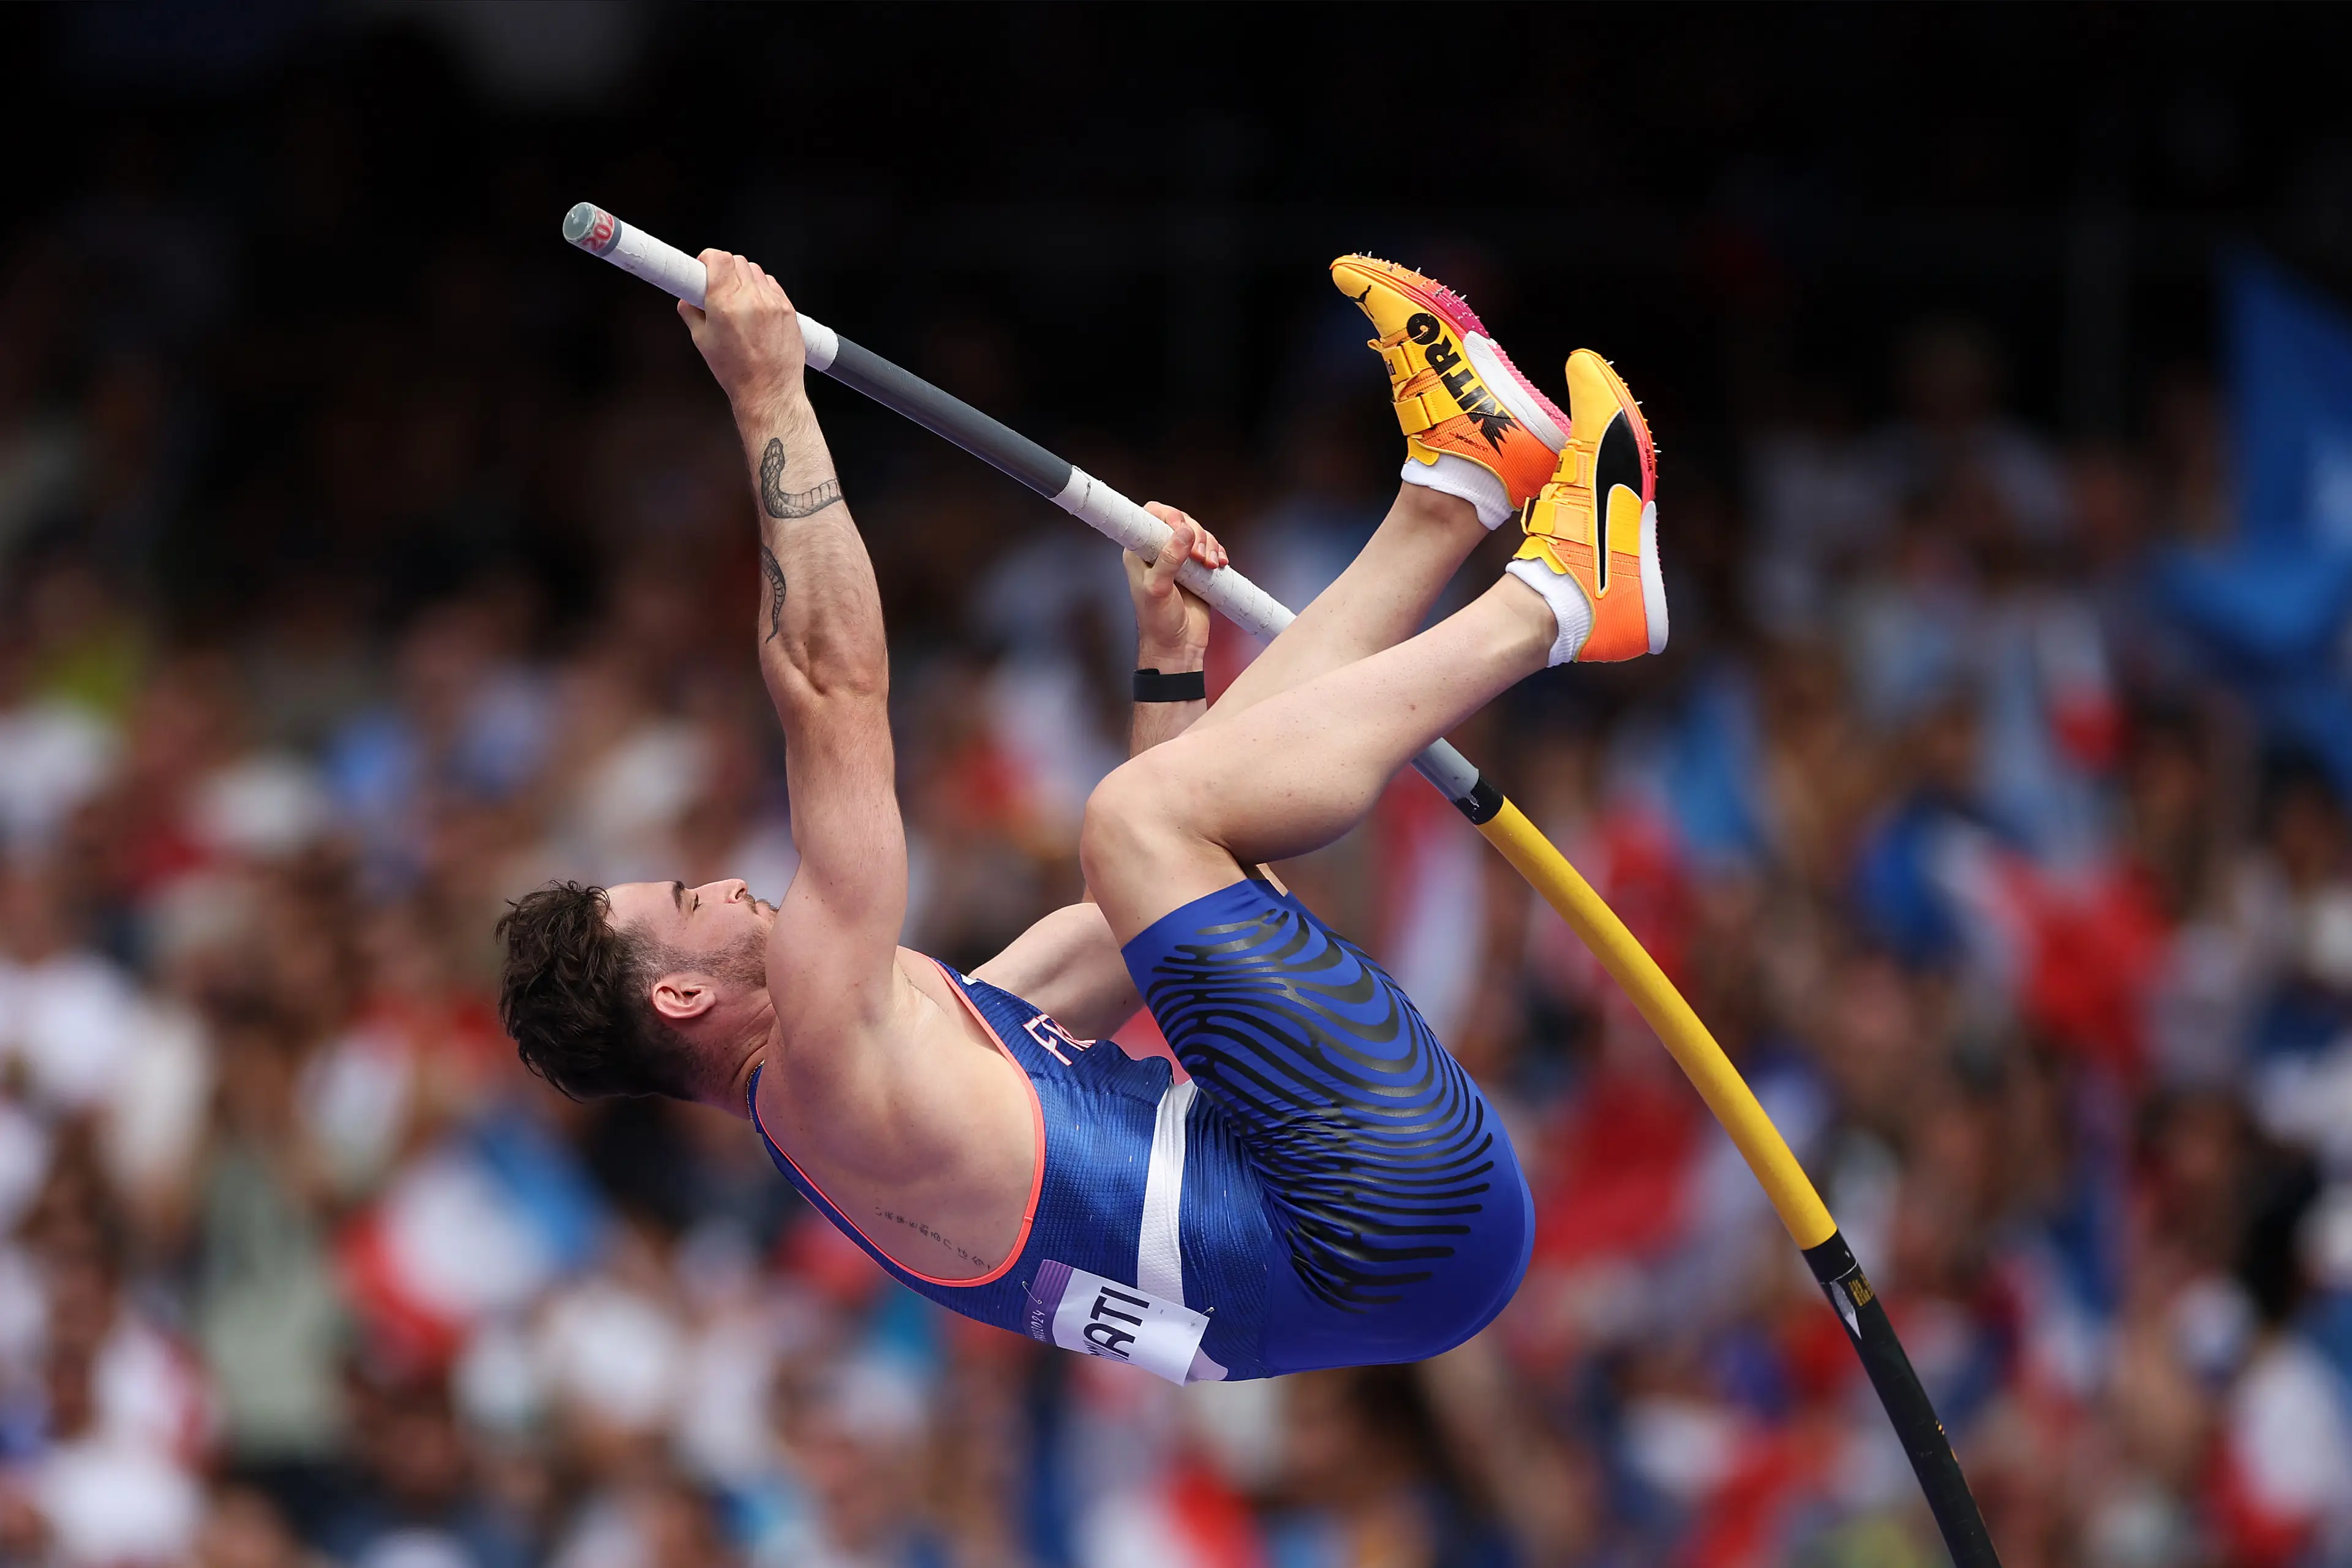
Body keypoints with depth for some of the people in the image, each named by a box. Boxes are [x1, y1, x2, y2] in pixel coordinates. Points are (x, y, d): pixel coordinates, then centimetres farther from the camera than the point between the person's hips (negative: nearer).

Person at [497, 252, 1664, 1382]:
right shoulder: (826, 1069, -9)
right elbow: (835, 691, -15)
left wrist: (1171, 653, 31)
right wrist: (769, 401, -13)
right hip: (1392, 1220, -10)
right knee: (1139, 818, -16)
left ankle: (1456, 493, 18)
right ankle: (1550, 603, 0)